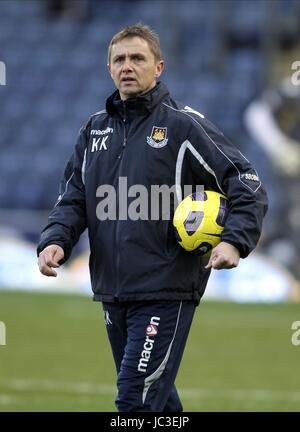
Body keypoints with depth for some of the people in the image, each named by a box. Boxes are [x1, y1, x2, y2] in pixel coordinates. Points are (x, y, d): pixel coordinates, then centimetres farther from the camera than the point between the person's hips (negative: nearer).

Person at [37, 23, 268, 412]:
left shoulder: (183, 125, -5)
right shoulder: (95, 130, 13)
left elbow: (248, 187, -5)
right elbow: (73, 199, 15)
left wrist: (235, 241, -21)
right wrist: (55, 241, -5)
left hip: (166, 293, -6)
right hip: (112, 292, 6)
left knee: (138, 399, -14)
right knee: (156, 396, 16)